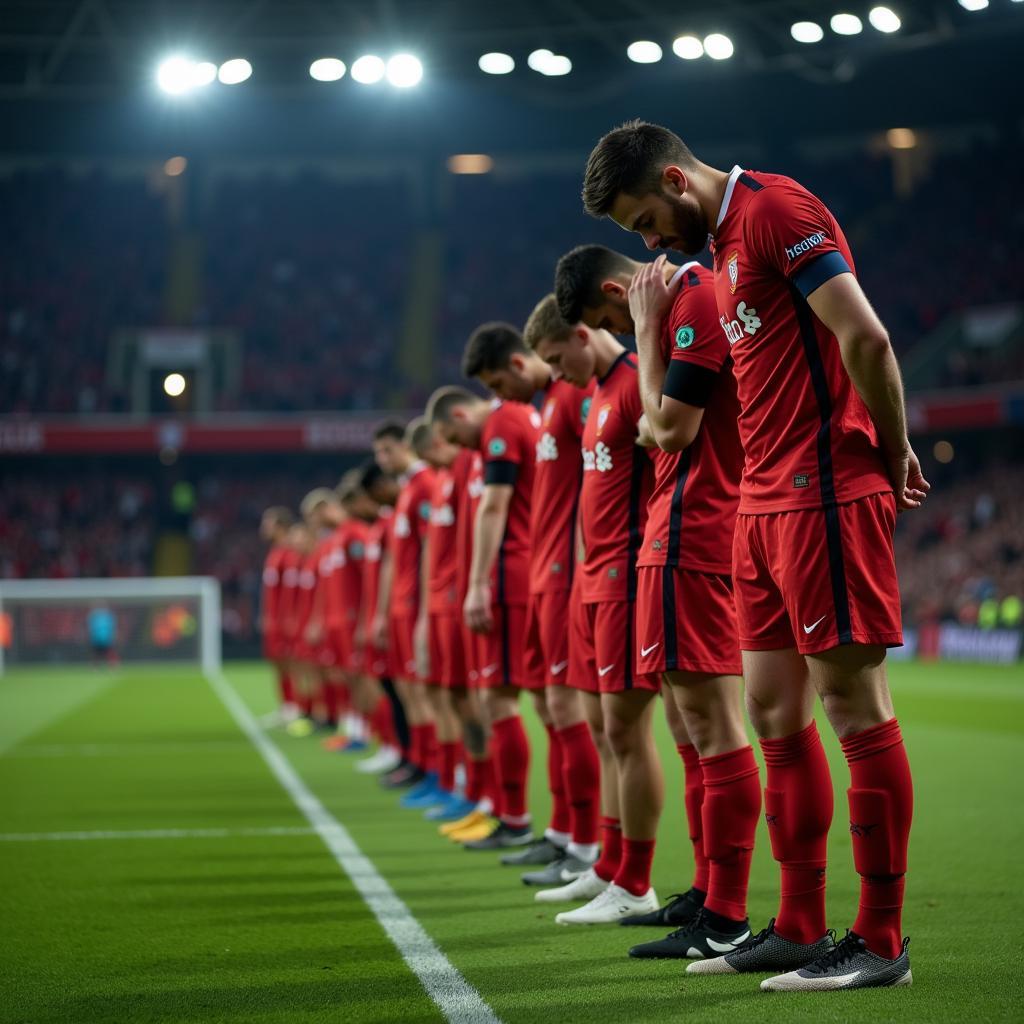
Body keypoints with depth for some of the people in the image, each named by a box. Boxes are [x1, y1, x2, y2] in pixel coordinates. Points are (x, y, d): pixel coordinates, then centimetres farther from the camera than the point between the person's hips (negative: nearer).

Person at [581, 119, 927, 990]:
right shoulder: (727, 241, 20)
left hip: (823, 495, -10)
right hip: (765, 502, 10)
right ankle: (800, 928, 17)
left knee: (855, 706, -5)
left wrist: (895, 453, -9)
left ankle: (882, 942, 0)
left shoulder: (775, 208, -10)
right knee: (775, 711, 10)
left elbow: (865, 338, -17)